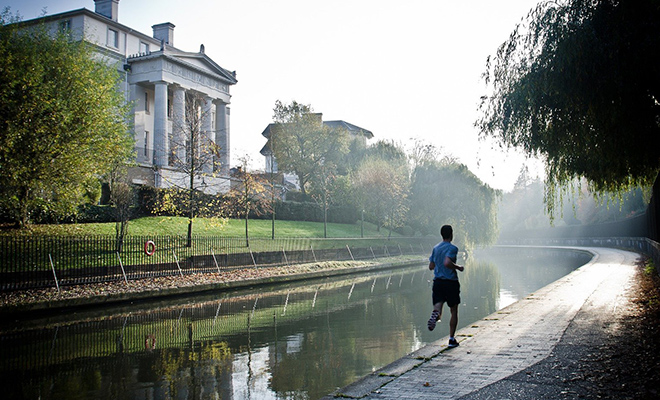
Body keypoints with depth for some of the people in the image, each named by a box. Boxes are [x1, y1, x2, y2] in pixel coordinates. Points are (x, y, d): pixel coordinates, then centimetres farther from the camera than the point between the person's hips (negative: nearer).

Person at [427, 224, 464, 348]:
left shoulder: (435, 248, 10)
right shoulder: (452, 248, -10)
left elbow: (431, 266, 13)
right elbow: (447, 263, -25)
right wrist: (458, 267, -10)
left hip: (437, 282, 4)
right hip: (451, 282, -4)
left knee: (437, 308, -1)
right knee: (454, 311, 11)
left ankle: (435, 314, -38)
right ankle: (452, 339, 13)